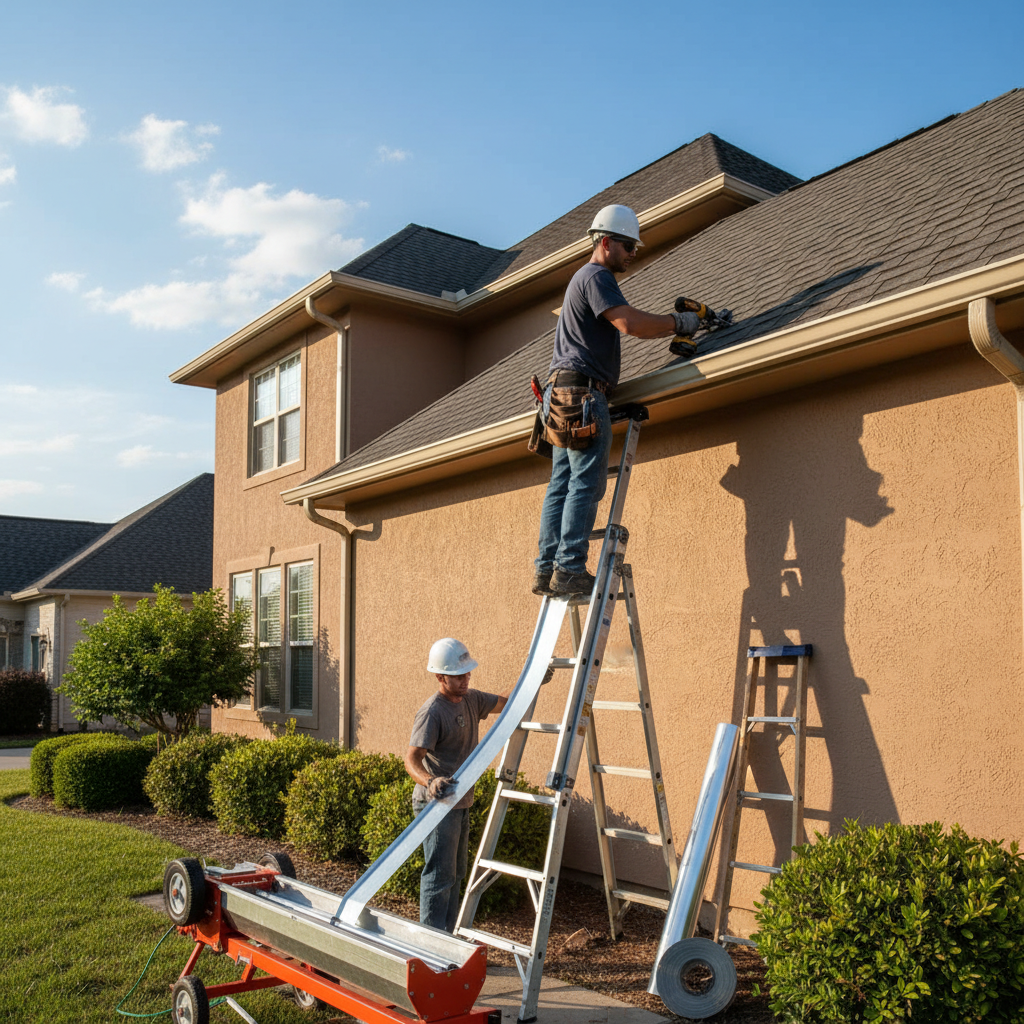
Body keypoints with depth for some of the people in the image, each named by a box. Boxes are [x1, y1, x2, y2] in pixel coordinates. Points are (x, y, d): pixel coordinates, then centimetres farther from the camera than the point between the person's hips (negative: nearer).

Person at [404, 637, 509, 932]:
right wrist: (430, 781, -45)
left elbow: (505, 702, 21)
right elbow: (411, 759, -26)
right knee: (440, 875, -8)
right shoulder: (432, 712, -20)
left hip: (460, 802, 9)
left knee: (456, 873, 16)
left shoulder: (471, 699, 6)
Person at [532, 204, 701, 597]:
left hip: (563, 400, 10)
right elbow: (630, 323, -19)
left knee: (562, 485, 5)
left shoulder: (587, 279, 30)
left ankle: (546, 570, 4)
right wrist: (678, 322, -8)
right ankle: (570, 569, -15)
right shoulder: (596, 277, -5)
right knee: (586, 483, -12)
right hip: (582, 391, -10)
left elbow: (627, 323, 27)